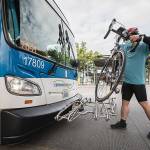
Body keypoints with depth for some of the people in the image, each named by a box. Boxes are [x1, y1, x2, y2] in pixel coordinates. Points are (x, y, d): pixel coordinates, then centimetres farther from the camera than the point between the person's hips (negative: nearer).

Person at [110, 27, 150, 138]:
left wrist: (140, 37, -30)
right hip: (126, 81, 6)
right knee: (125, 102, 12)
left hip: (138, 82, -5)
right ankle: (123, 122, 26)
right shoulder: (126, 45, 9)